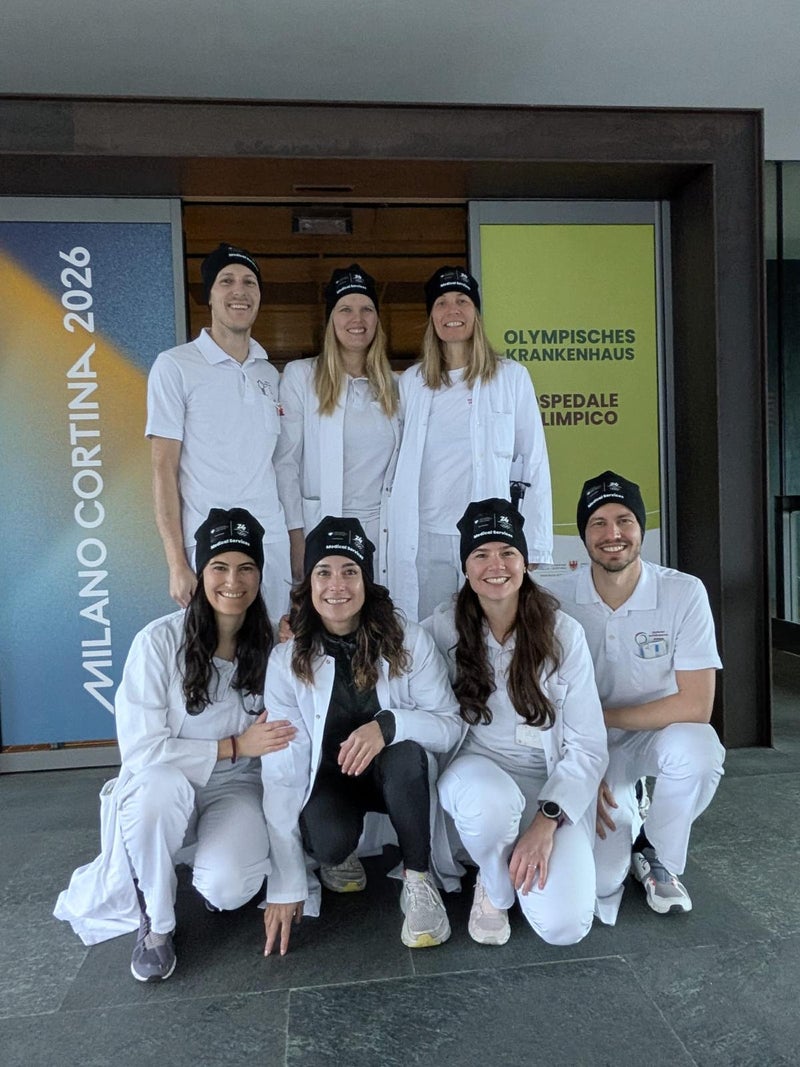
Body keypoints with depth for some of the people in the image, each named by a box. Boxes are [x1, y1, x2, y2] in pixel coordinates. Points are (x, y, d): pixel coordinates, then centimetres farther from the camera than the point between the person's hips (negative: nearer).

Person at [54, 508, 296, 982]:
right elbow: (141, 750, -17)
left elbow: (283, 743, 1)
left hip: (237, 789, 1)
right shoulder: (160, 641, -16)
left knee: (226, 887, -28)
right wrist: (234, 746, -20)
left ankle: (227, 872, 13)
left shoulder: (273, 645, -7)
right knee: (159, 784, -37)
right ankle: (157, 923, -7)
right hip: (164, 797, -1)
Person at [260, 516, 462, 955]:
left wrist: (389, 724, -37)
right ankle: (336, 857, 8)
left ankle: (418, 878, -8)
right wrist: (286, 887, -18)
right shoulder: (286, 660, -16)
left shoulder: (407, 641, -17)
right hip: (328, 779, 0)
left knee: (406, 752, -33)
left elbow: (450, 726, -15)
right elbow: (281, 773, -17)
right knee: (330, 840, -32)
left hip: (396, 777, 1)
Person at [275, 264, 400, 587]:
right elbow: (285, 463, -4)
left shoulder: (391, 384, 10)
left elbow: (395, 466, 13)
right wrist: (296, 539, -9)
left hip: (382, 531, 3)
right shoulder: (300, 375, -1)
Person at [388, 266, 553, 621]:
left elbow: (534, 464, 2)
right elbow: (400, 468, 11)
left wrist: (538, 551, -3)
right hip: (427, 541, 2)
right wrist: (395, 545, 6)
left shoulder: (512, 377, 4)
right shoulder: (411, 382, 9)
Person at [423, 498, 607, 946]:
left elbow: (587, 748, -8)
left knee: (565, 925, -20)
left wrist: (546, 821, -19)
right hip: (476, 771, 0)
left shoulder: (563, 633, -9)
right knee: (493, 799, -37)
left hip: (550, 786, 0)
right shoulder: (445, 627, -7)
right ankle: (493, 889, -1)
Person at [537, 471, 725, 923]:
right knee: (598, 884, -17)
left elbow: (696, 706, -20)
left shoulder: (684, 593, -17)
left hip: (658, 735, 0)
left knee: (697, 748, -35)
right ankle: (623, 818, 21)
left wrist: (597, 716, -20)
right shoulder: (556, 598, -15)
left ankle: (660, 859, -3)